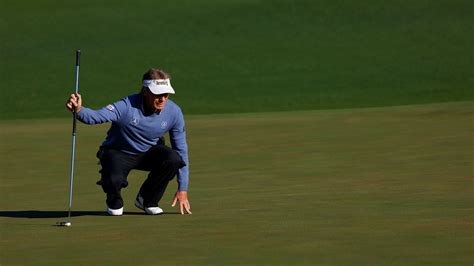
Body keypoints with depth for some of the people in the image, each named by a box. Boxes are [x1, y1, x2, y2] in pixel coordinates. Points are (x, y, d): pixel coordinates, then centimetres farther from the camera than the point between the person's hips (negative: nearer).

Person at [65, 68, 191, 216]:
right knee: (114, 180, -36)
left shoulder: (173, 112, -16)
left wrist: (183, 189, -11)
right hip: (118, 153, -4)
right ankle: (114, 203, 5)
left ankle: (147, 201, -2)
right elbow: (96, 116, -42)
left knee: (173, 159, -28)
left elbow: (181, 150, -9)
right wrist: (79, 110, -66)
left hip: (148, 152, 4)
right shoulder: (127, 107, -28)